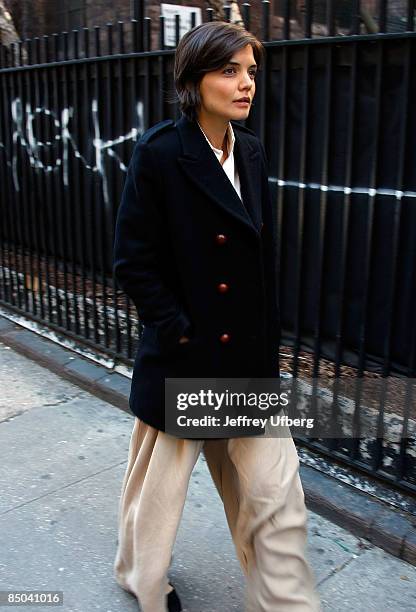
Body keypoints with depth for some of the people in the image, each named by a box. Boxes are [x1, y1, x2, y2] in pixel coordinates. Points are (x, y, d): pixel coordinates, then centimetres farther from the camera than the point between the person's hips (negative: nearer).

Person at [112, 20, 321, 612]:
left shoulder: (251, 151, 5)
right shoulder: (158, 152, -13)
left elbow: (264, 257, 9)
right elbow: (134, 262, -14)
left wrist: (268, 344, 6)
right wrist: (181, 334, -14)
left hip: (249, 358, 5)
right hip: (182, 357, -5)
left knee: (276, 490, 9)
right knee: (161, 481, 17)